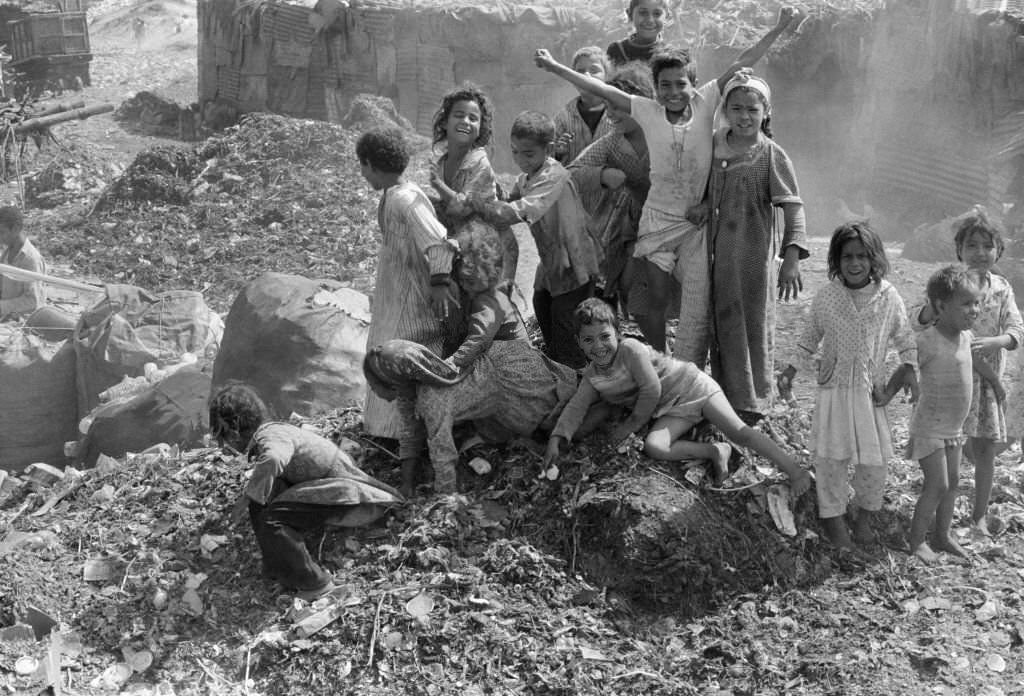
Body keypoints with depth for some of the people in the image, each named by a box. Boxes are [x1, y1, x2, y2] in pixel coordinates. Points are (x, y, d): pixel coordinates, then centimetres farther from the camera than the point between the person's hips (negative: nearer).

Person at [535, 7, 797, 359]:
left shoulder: (705, 103, -2)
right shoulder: (648, 111, -1)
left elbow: (741, 64, -2)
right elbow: (601, 89, -2)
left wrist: (778, 28, -4)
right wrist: (554, 66, -2)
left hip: (697, 222, 0)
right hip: (658, 220, 0)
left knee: (698, 308, -1)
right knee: (655, 300, 4)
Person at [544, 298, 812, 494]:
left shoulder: (631, 349, -20)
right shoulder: (592, 375, 1)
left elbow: (651, 389, -21)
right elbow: (576, 407, 0)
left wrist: (632, 423, -11)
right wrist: (556, 439, -16)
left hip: (690, 386, -5)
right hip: (669, 412, 6)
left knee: (738, 431, -20)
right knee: (653, 446, -25)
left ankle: (794, 471, -21)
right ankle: (715, 452, -15)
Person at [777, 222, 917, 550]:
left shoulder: (888, 296, -5)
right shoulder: (826, 298, -5)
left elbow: (904, 337, 7)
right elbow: (809, 339, 7)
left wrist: (909, 370, -4)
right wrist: (790, 371, 1)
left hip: (872, 390, 1)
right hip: (834, 387, -1)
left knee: (875, 456, 3)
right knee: (832, 453, 0)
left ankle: (864, 514, 24)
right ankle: (833, 515, 15)